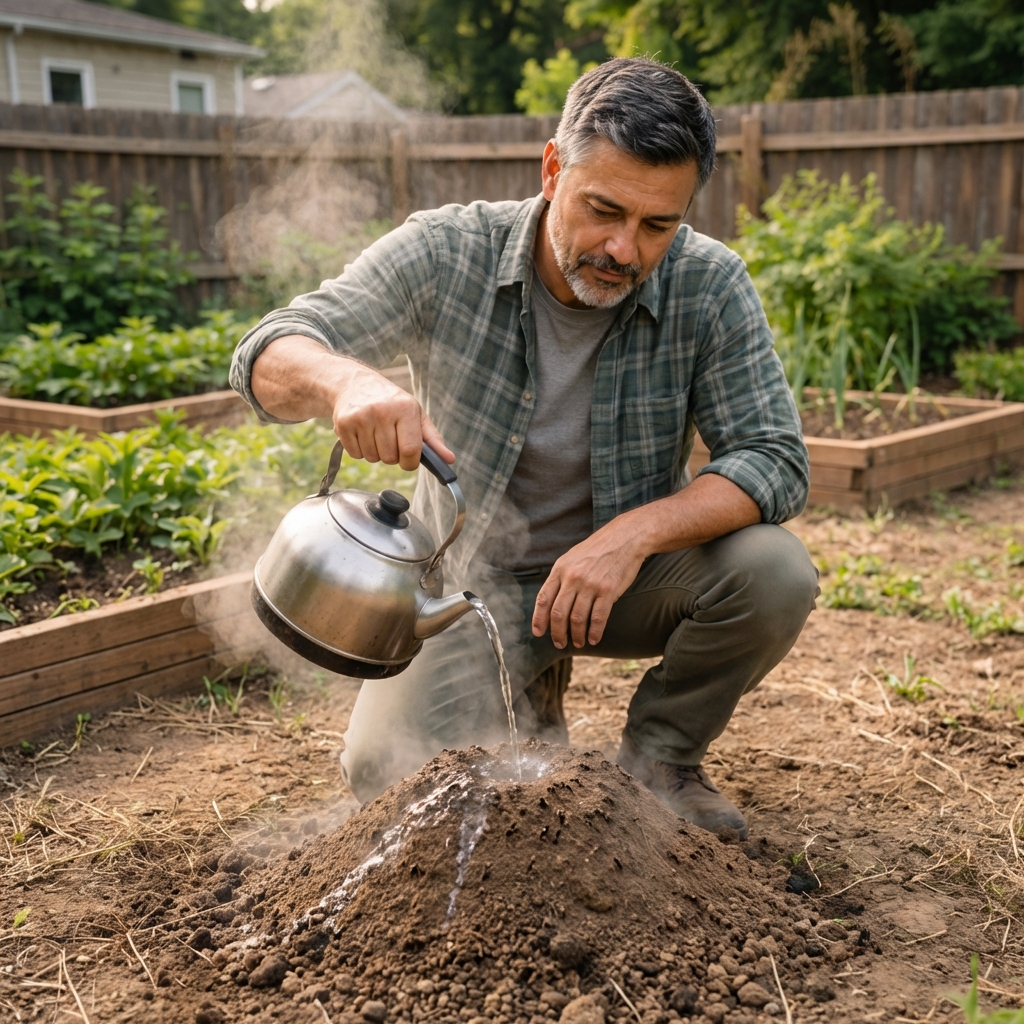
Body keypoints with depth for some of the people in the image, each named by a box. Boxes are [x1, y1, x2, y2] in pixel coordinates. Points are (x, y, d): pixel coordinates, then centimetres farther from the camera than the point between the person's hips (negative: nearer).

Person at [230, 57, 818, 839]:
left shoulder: (711, 286, -16)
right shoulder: (445, 255, -17)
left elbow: (776, 460, -17)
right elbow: (268, 357, -20)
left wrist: (636, 533, -35)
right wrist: (346, 381, -46)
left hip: (624, 569, 1)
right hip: (474, 578, 0)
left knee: (775, 573, -27)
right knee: (387, 773, -19)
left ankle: (660, 758, 3)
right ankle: (526, 709, 16)